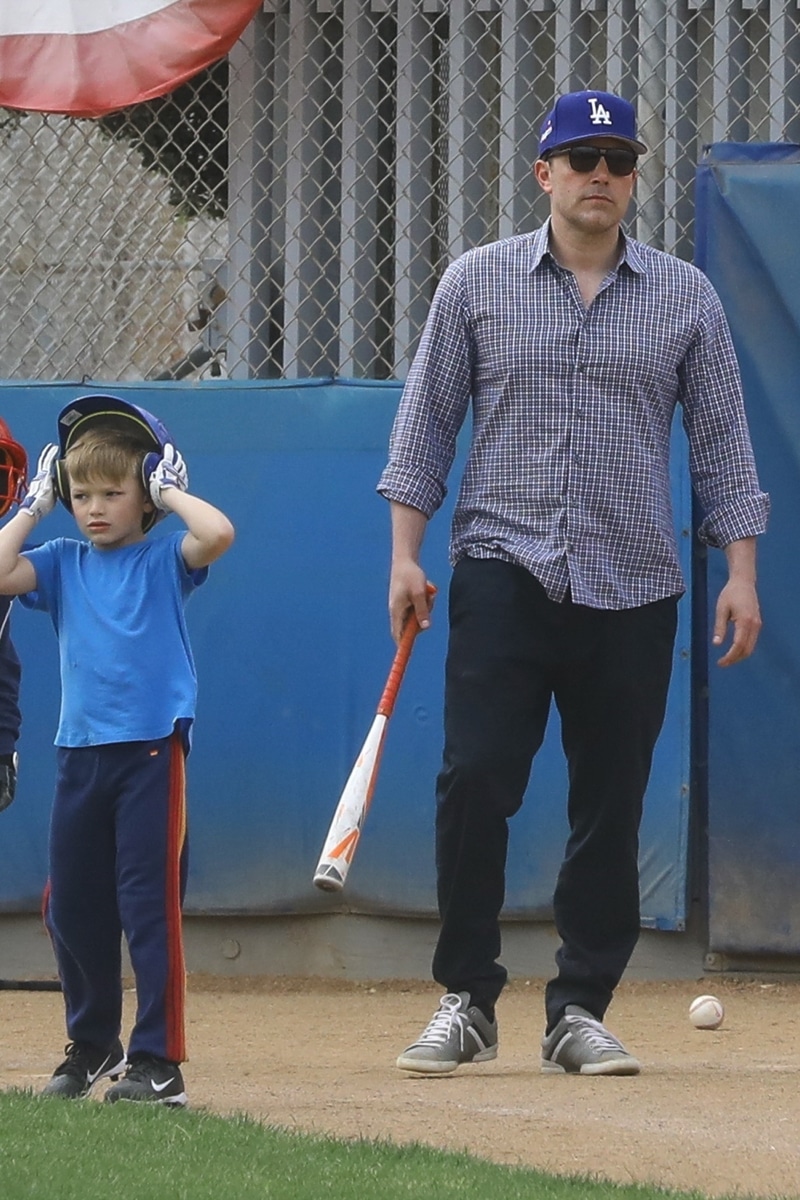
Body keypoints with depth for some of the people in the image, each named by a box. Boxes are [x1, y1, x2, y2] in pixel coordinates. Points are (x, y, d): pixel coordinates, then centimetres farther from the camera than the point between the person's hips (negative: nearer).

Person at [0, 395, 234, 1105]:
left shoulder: (163, 559, 1)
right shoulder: (63, 564, 11)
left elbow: (218, 534, -19)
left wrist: (169, 491, -5)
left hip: (153, 747, -5)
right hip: (81, 750, 5)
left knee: (150, 903, -8)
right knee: (73, 907, 11)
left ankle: (158, 1059, -6)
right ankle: (92, 1045, 29)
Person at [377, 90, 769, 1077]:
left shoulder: (684, 296, 7)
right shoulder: (477, 282, 5)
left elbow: (720, 441, 8)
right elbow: (426, 423, 7)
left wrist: (741, 571, 0)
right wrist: (406, 553, -2)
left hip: (631, 587, 1)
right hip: (504, 573, -1)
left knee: (610, 805, 2)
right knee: (474, 780, -12)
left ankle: (579, 1013, 10)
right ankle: (466, 1003, -3)